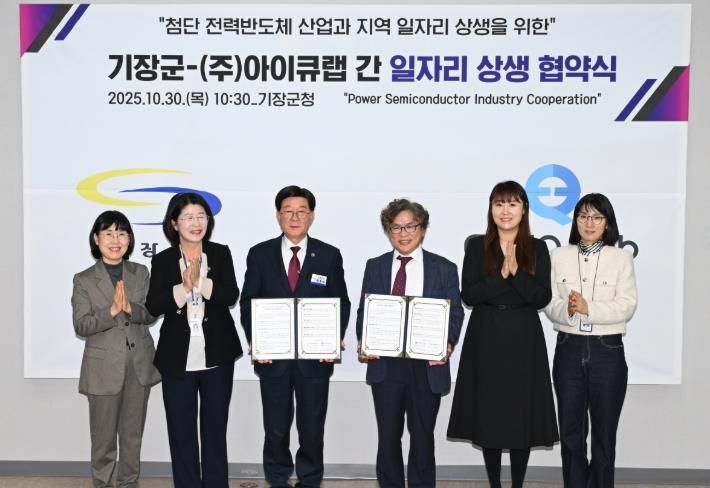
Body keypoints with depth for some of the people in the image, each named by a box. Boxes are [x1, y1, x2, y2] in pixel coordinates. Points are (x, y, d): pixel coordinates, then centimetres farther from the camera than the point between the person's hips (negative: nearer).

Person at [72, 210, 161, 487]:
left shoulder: (141, 273, 5)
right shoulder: (84, 280, -4)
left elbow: (151, 313, -1)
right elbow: (81, 326, -11)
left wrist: (131, 308, -22)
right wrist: (111, 311, -26)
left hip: (139, 365, 3)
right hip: (104, 368, -3)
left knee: (133, 434, 14)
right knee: (104, 437, 8)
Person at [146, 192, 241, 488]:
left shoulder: (220, 253, 1)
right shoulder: (162, 260, 0)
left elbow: (231, 296, -11)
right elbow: (154, 306, -11)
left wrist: (200, 282, -23)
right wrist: (184, 286, -23)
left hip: (217, 356, 1)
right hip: (178, 358, 0)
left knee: (215, 428, 12)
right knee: (181, 431, 8)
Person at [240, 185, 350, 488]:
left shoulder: (330, 256, 2)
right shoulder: (259, 254, 2)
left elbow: (342, 304, 4)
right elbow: (247, 302, 3)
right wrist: (254, 340, -9)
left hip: (316, 355, 0)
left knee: (312, 426, 9)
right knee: (276, 426, 10)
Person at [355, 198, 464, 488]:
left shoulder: (444, 268, 3)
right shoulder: (374, 267, 9)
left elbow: (455, 314, 1)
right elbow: (364, 311, 8)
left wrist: (448, 345, -16)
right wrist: (362, 342, -10)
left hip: (427, 366, -1)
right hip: (384, 364, 2)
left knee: (422, 439, 10)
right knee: (388, 438, 9)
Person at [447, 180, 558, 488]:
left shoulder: (537, 248, 4)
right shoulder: (477, 246, 3)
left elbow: (542, 298, -5)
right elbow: (468, 295, -5)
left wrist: (517, 272, -19)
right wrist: (501, 275, -16)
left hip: (523, 339, 0)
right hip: (486, 339, 0)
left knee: (522, 414, 3)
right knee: (488, 413, 4)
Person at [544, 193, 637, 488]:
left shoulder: (621, 258, 2)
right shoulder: (559, 256, 6)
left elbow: (627, 307, -8)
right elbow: (549, 304, 0)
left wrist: (589, 308, -21)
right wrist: (567, 310, -21)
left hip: (608, 351, -1)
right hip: (569, 350, 1)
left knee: (604, 432, 8)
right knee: (570, 431, 7)